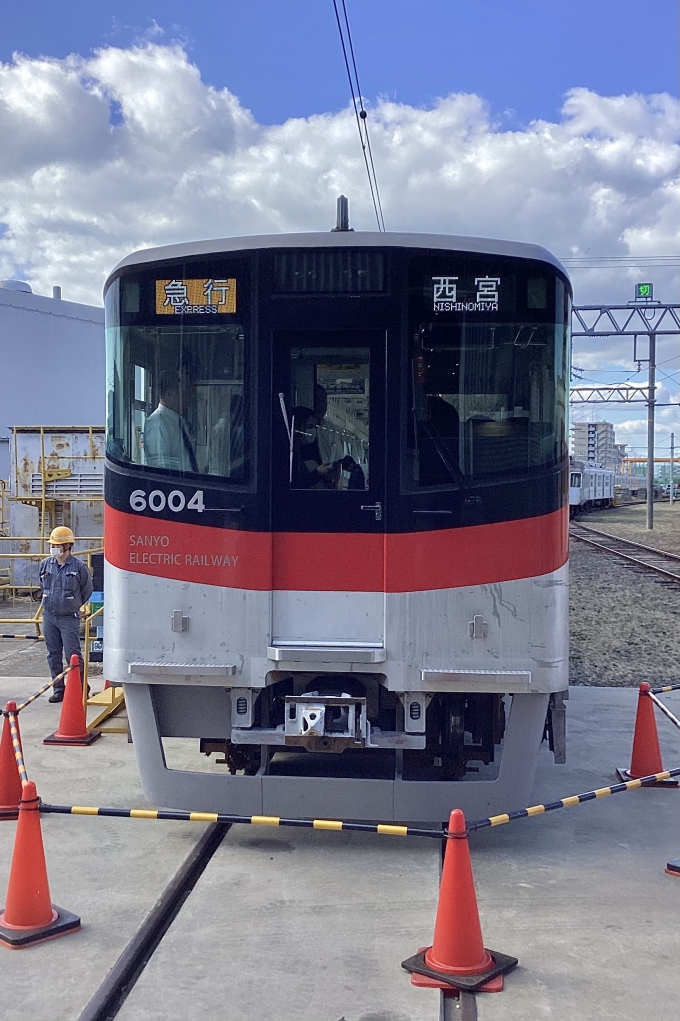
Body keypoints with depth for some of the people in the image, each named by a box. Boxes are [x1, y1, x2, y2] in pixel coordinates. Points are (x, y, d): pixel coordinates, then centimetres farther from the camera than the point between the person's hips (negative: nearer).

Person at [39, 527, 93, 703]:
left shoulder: (79, 567, -9)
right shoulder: (45, 564, 3)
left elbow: (87, 590, 6)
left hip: (69, 618, -4)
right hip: (49, 616, 5)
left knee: (73, 655, -6)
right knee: (53, 655, 9)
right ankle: (58, 689, 18)